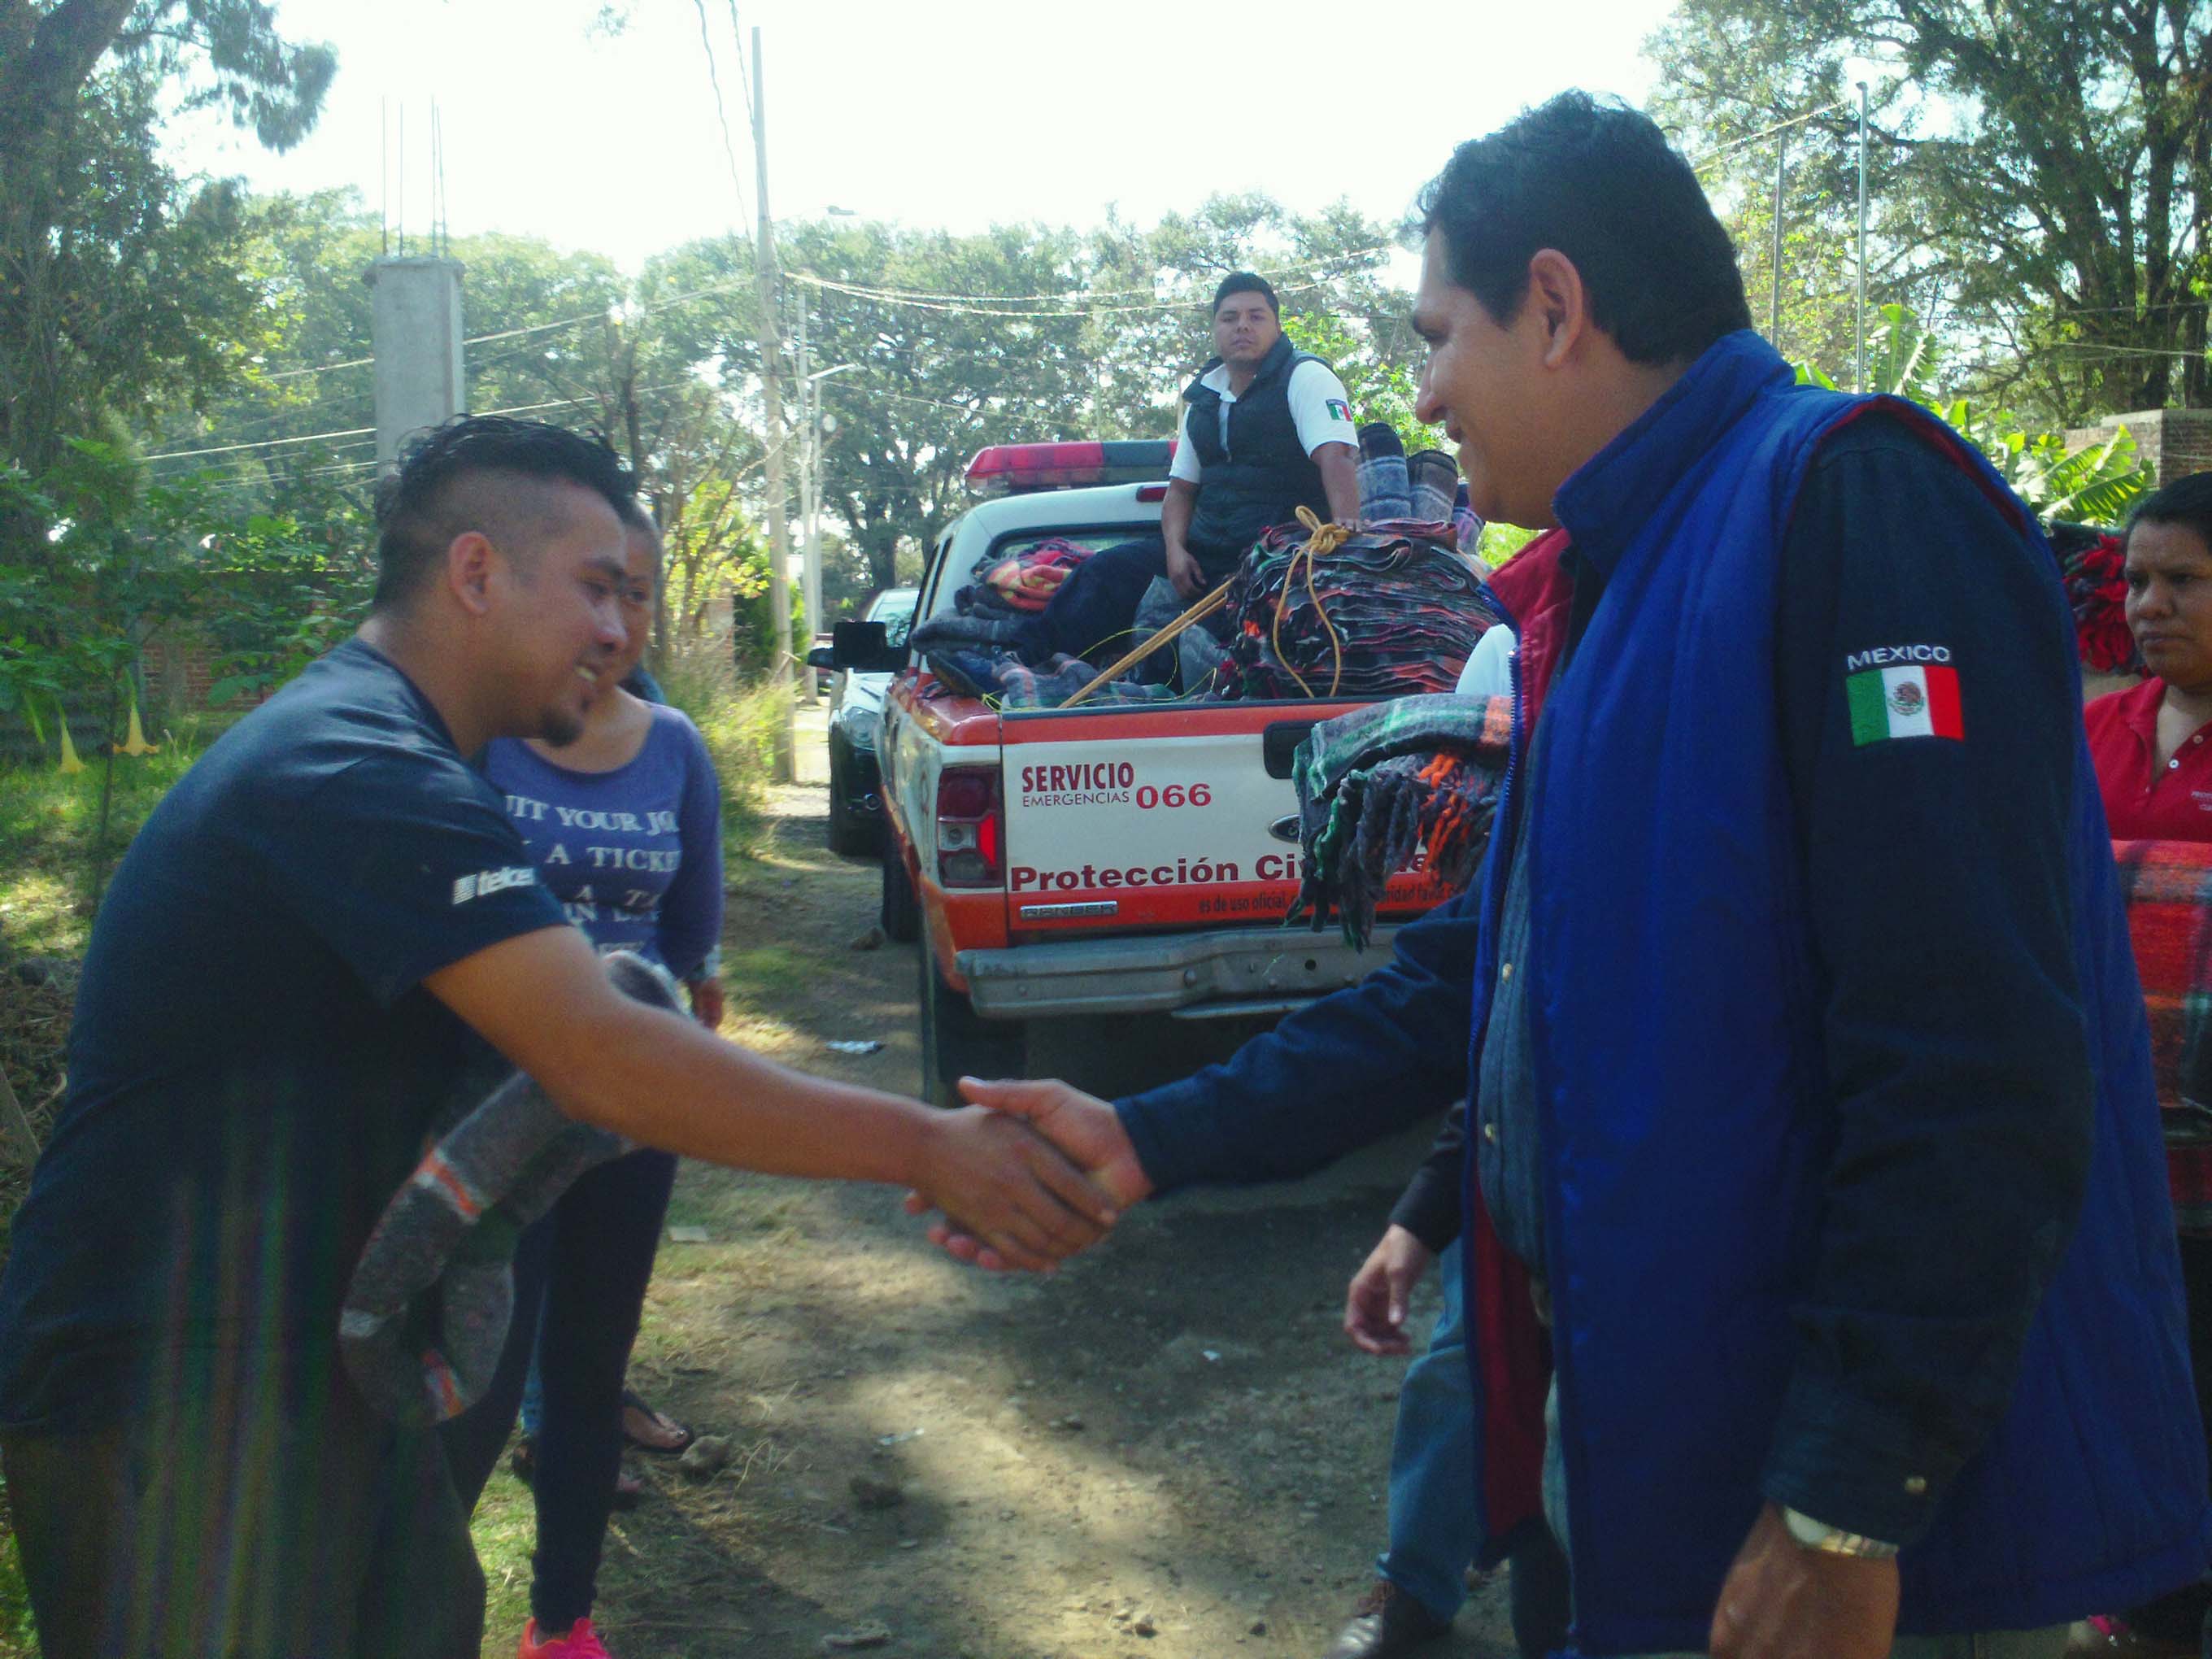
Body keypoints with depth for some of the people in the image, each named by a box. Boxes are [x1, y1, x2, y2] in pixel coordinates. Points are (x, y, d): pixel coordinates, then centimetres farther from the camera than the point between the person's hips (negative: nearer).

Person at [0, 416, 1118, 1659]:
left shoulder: (362, 744, 12)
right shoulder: (361, 775, -23)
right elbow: (605, 1066, -30)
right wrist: (932, 1148, -27)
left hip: (307, 1352, 10)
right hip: (170, 1394, -10)